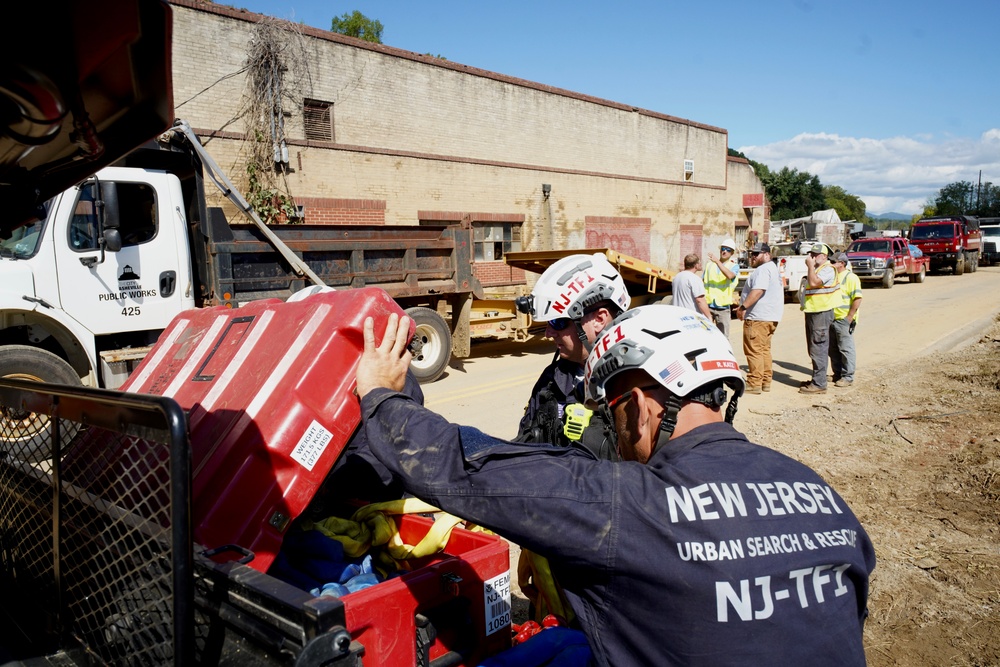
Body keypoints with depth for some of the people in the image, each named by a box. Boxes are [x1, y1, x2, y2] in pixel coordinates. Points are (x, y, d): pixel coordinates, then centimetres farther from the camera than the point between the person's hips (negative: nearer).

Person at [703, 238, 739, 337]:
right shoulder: (710, 264, 13)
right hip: (708, 305, 2)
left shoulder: (734, 266, 3)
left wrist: (717, 261, -27)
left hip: (723, 307, -2)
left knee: (723, 337, 2)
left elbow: (730, 275, -20)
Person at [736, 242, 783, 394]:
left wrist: (743, 307, -24)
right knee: (764, 350, 15)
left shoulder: (763, 269, -15)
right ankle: (766, 382, 20)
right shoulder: (773, 268, 21)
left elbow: (758, 291, -27)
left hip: (758, 318, -11)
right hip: (769, 317, 11)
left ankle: (754, 384, -7)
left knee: (754, 350, -8)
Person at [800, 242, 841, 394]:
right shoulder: (816, 269, 20)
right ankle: (816, 380, 23)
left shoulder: (828, 269, -12)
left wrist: (810, 266, -18)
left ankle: (819, 384, -8)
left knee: (818, 349, -10)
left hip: (821, 313, -10)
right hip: (812, 312, 10)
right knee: (813, 349, 15)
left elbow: (814, 283, -26)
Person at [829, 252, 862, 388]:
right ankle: (837, 374, 24)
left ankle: (847, 377, 5)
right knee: (833, 349, 13)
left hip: (844, 320, -8)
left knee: (846, 349, -2)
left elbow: (857, 299, -17)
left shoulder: (850, 277, -10)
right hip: (831, 319, 8)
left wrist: (849, 318, -19)